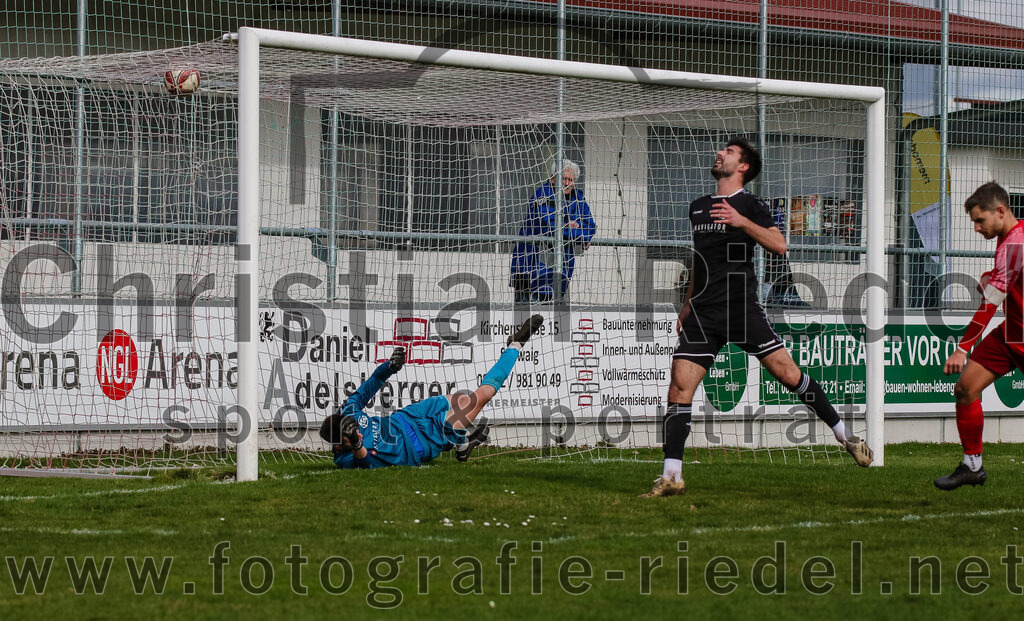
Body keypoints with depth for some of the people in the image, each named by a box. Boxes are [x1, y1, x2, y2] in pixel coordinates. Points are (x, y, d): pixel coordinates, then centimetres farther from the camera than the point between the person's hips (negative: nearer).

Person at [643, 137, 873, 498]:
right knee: (680, 386, -8)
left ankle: (845, 436, 10)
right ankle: (671, 478, -7)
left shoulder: (749, 205, 0)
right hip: (703, 312, 5)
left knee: (788, 374, -7)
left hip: (742, 306, -5)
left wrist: (741, 222, -26)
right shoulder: (697, 208, 18)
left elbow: (779, 245, -15)